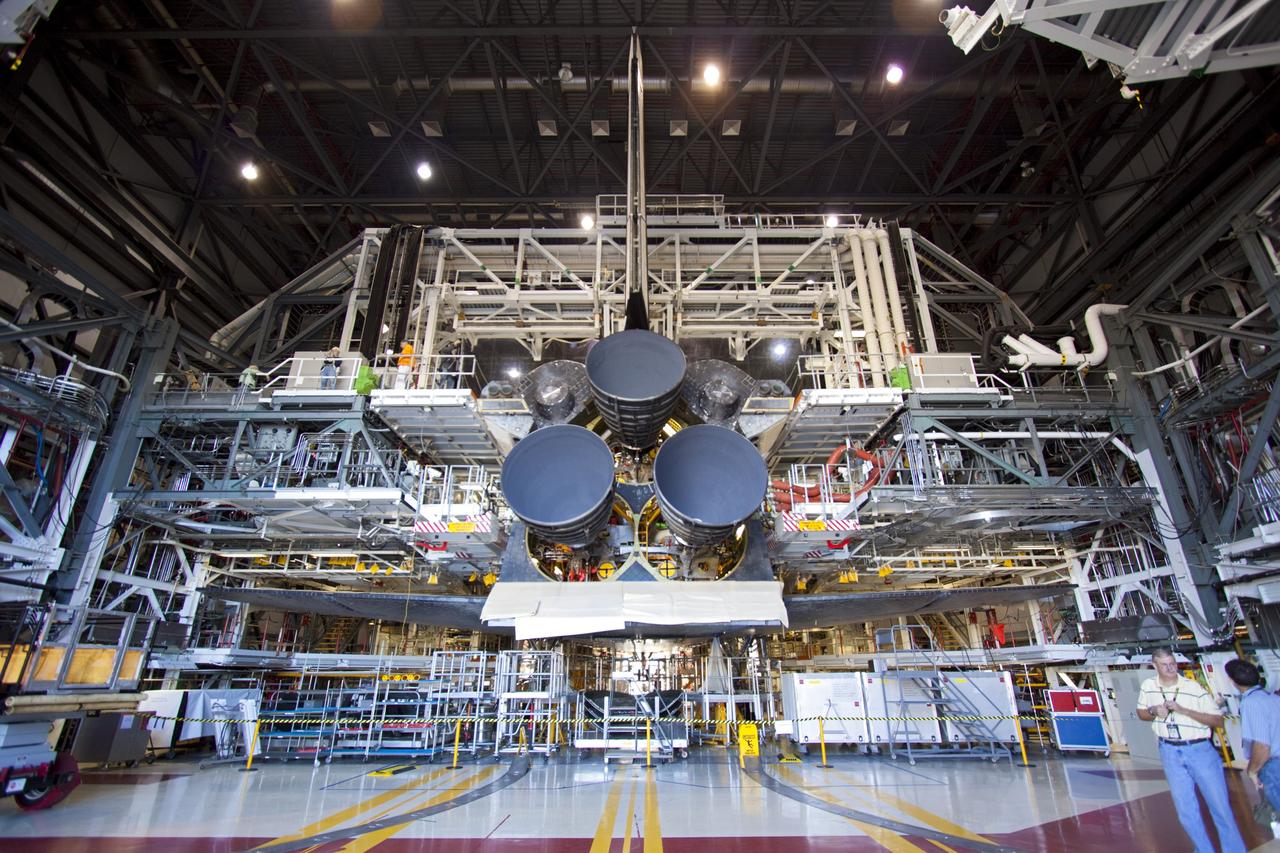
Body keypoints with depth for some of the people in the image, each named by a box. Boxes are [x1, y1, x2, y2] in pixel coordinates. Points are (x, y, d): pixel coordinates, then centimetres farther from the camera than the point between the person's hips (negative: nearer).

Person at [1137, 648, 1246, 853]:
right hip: (1170, 752, 3)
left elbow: (1217, 720, -11)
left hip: (1200, 749, -2)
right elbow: (1141, 713, 12)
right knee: (1186, 810, 9)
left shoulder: (1195, 688, -10)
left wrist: (1183, 710, -22)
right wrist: (1154, 711, -9)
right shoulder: (1148, 686, 0)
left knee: (1220, 805, 5)